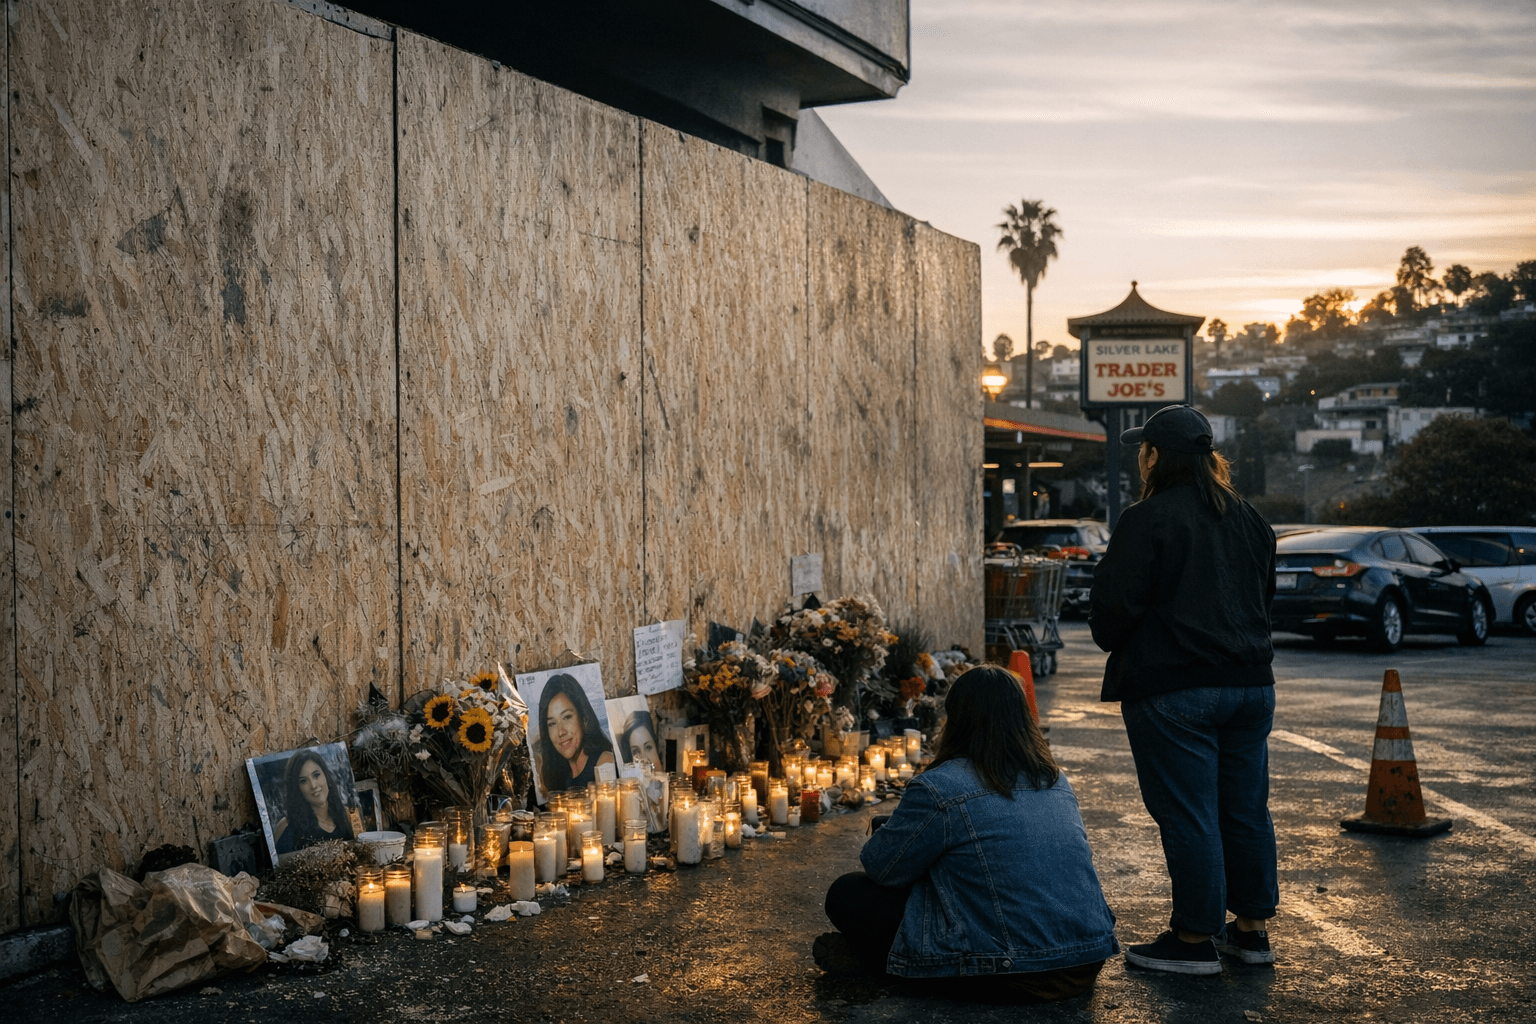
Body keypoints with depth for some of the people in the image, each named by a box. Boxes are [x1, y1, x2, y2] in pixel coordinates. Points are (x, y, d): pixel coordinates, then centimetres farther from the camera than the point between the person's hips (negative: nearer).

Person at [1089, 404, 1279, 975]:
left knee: (1187, 814, -1)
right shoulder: (1248, 519, 12)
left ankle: (1196, 939, 6)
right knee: (1245, 809, 14)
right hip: (1251, 683, 8)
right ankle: (1252, 928, 24)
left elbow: (1115, 606, -13)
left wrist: (1113, 644, 7)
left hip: (1173, 691, -7)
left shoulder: (1147, 520, -12)